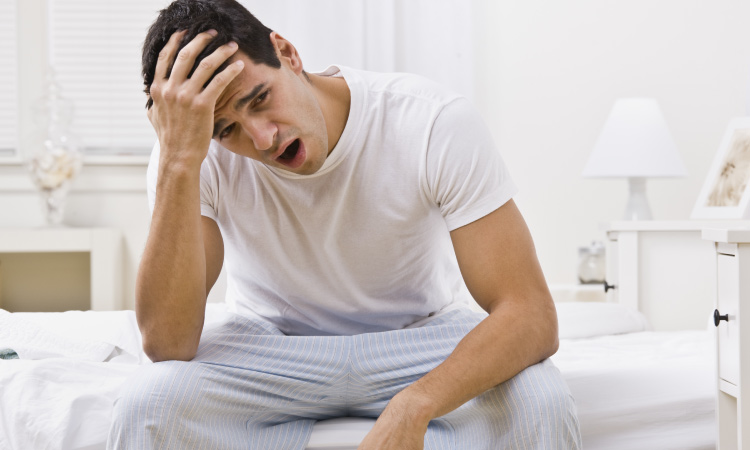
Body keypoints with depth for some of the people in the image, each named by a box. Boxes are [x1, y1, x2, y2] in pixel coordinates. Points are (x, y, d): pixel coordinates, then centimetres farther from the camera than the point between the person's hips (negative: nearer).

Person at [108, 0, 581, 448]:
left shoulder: (434, 122, -24)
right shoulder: (202, 154, -20)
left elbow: (532, 315, -28)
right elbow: (168, 345, -31)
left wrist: (414, 405, -45)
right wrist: (179, 160, -39)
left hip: (423, 334, -1)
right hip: (274, 343, 1)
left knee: (540, 401, -31)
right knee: (150, 399, -29)